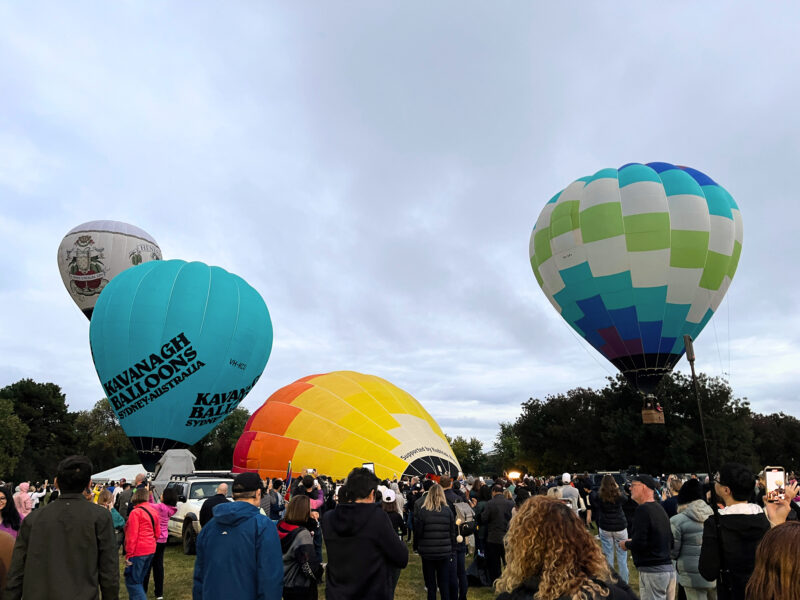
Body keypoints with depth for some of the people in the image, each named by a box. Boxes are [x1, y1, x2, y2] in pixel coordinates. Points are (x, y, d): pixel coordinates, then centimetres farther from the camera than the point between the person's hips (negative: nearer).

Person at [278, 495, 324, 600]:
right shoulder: (302, 534, -27)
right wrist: (319, 577, -11)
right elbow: (309, 565, -27)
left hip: (283, 583, 8)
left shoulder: (280, 527, -4)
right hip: (301, 589, -7)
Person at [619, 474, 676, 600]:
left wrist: (626, 544, 0)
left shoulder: (643, 510, -16)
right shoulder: (660, 508, 12)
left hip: (652, 571, -9)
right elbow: (671, 542, 18)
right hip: (669, 569, 9)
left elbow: (639, 543, -22)